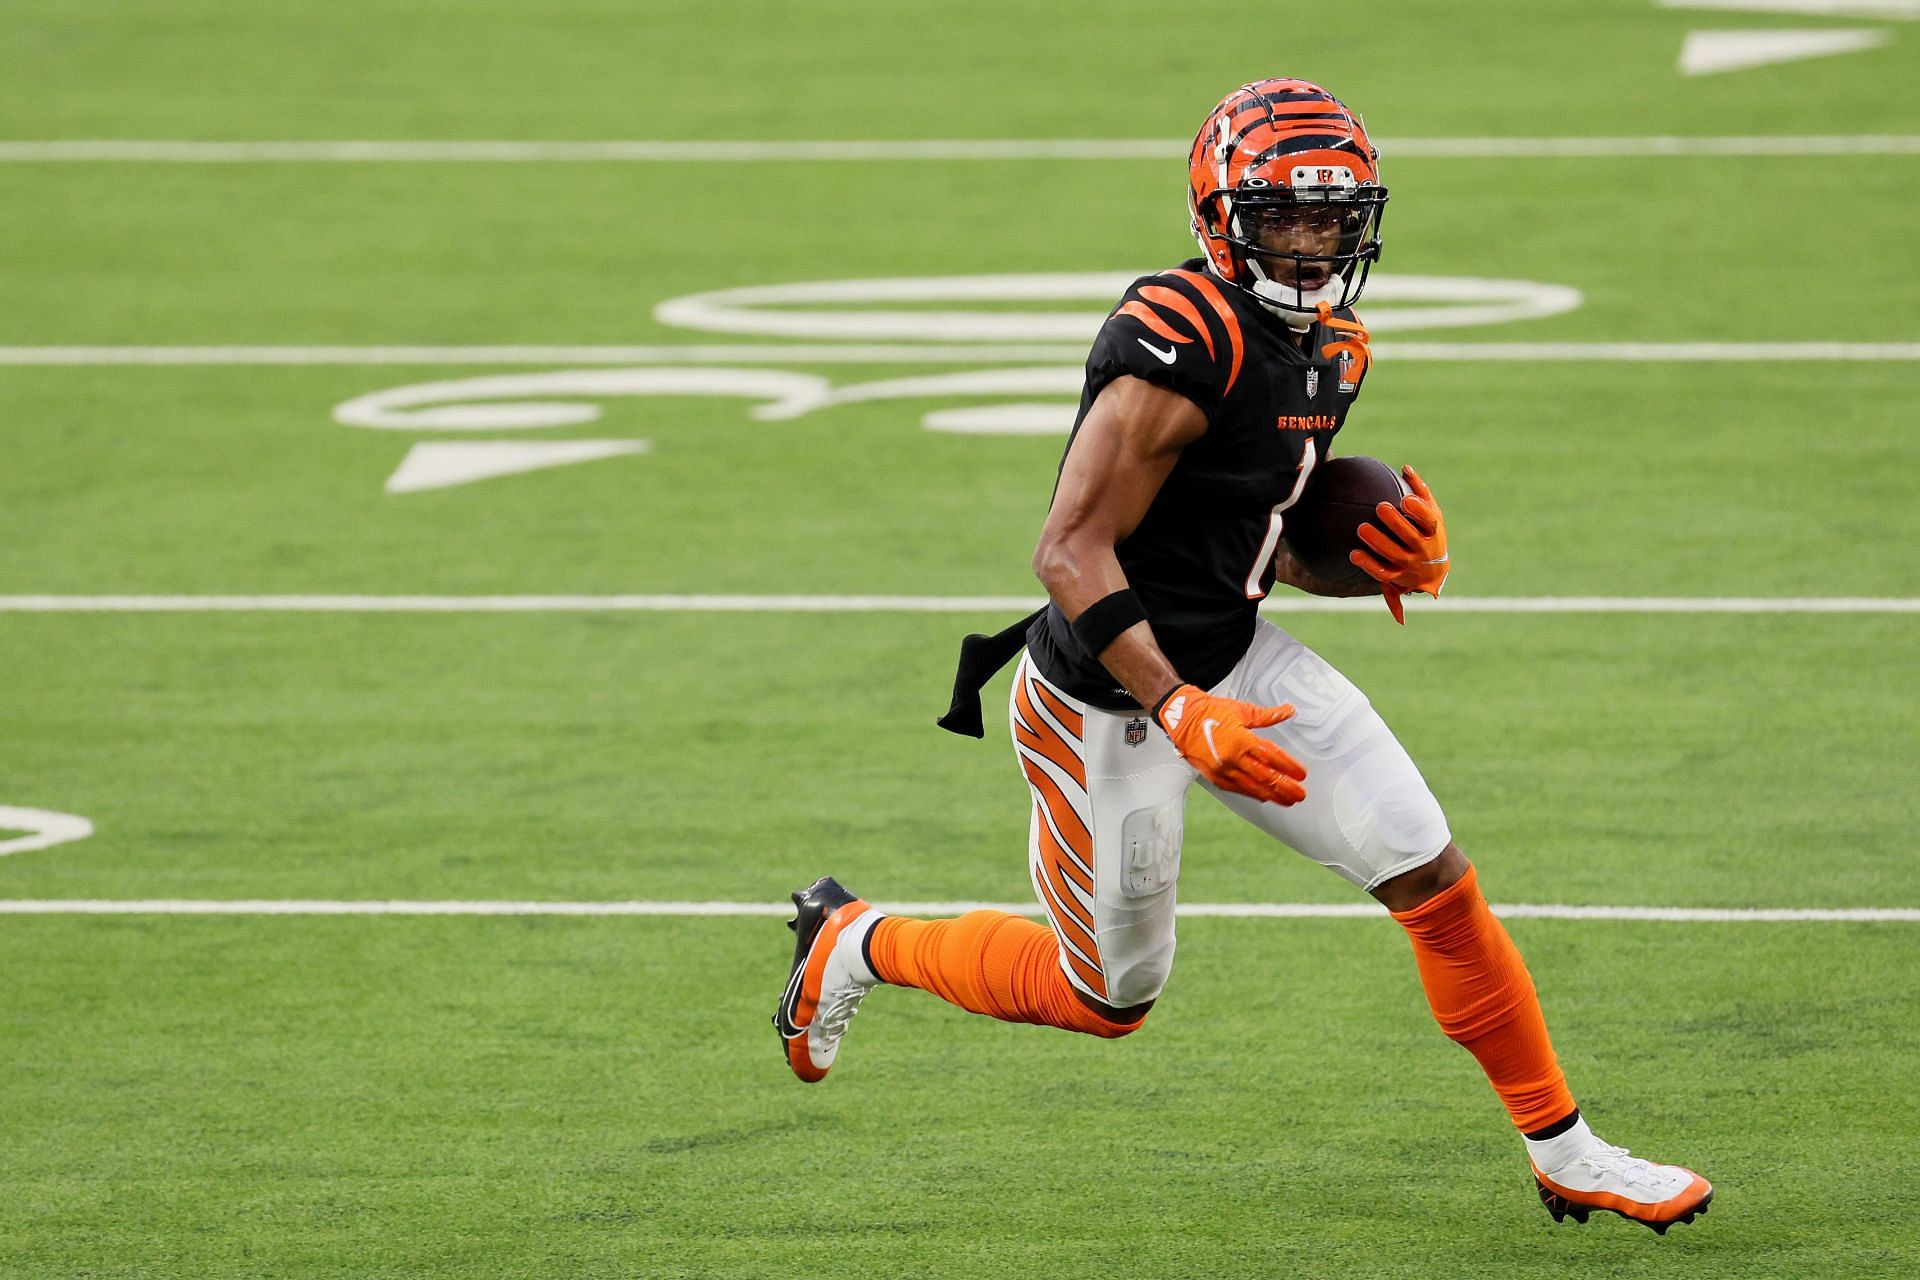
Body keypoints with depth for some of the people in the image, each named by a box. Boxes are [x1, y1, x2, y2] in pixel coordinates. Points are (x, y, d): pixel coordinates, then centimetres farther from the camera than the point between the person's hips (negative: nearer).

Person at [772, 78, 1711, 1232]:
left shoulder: (1332, 354, 2)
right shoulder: (1183, 344, -27)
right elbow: (1073, 554, -27)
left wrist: (1388, 561, -6)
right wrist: (1182, 715, -33)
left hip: (1232, 658, 8)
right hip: (1107, 696, -8)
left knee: (1437, 880, -2)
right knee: (1111, 998, 10)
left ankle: (1565, 1155, 10)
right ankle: (855, 943, 34)